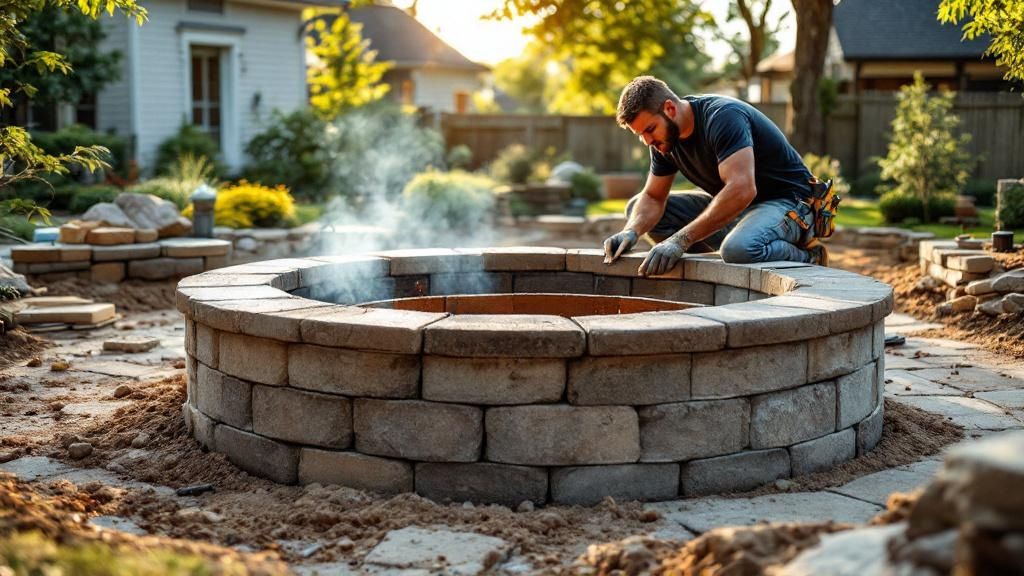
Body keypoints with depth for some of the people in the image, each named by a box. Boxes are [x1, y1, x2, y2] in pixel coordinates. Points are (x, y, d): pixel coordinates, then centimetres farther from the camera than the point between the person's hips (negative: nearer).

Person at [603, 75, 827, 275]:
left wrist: (681, 240, -42)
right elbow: (653, 197, 6)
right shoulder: (665, 137, 0)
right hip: (731, 208, 9)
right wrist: (631, 231, -19)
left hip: (787, 202, -9)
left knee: (739, 250, -43)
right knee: (637, 210, 1)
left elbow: (742, 190, -38)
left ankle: (809, 260, -10)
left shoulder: (723, 117, -26)